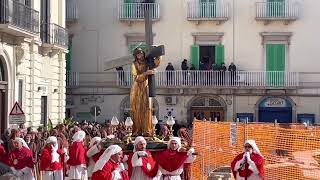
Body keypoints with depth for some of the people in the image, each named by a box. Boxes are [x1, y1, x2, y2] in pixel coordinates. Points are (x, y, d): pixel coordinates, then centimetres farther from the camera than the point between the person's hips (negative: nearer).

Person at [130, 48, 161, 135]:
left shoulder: (147, 63, 6)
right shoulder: (135, 64, -2)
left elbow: (156, 63, -10)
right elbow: (136, 78, -12)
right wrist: (146, 73, -21)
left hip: (145, 88, 2)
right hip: (137, 88, -2)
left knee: (146, 108, -5)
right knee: (137, 109, -2)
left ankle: (146, 130, -4)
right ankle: (137, 130, -2)